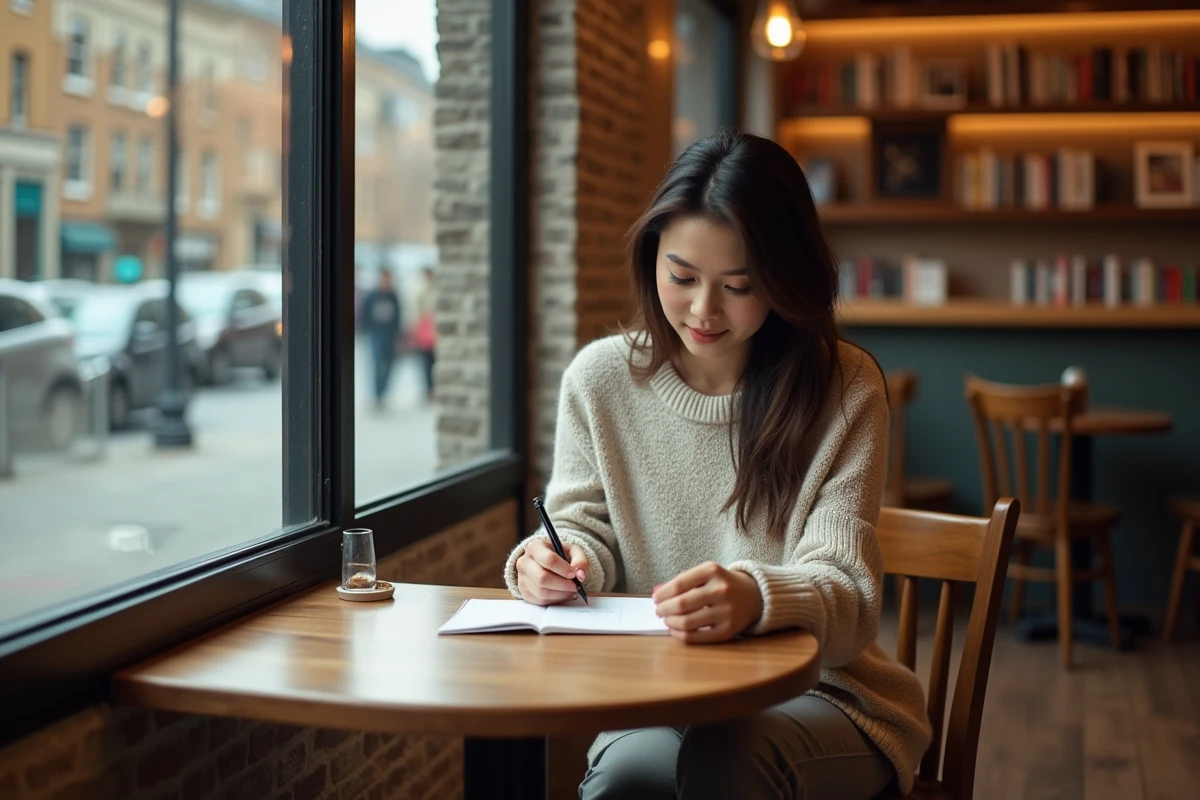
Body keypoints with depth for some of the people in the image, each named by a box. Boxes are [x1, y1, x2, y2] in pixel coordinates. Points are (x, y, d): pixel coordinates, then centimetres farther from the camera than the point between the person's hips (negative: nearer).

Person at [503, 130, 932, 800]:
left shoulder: (844, 391, -7)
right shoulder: (601, 377, 1)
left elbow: (845, 596, -14)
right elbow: (590, 532, 9)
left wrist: (753, 598, -38)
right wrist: (553, 561, -17)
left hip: (821, 694, -1)